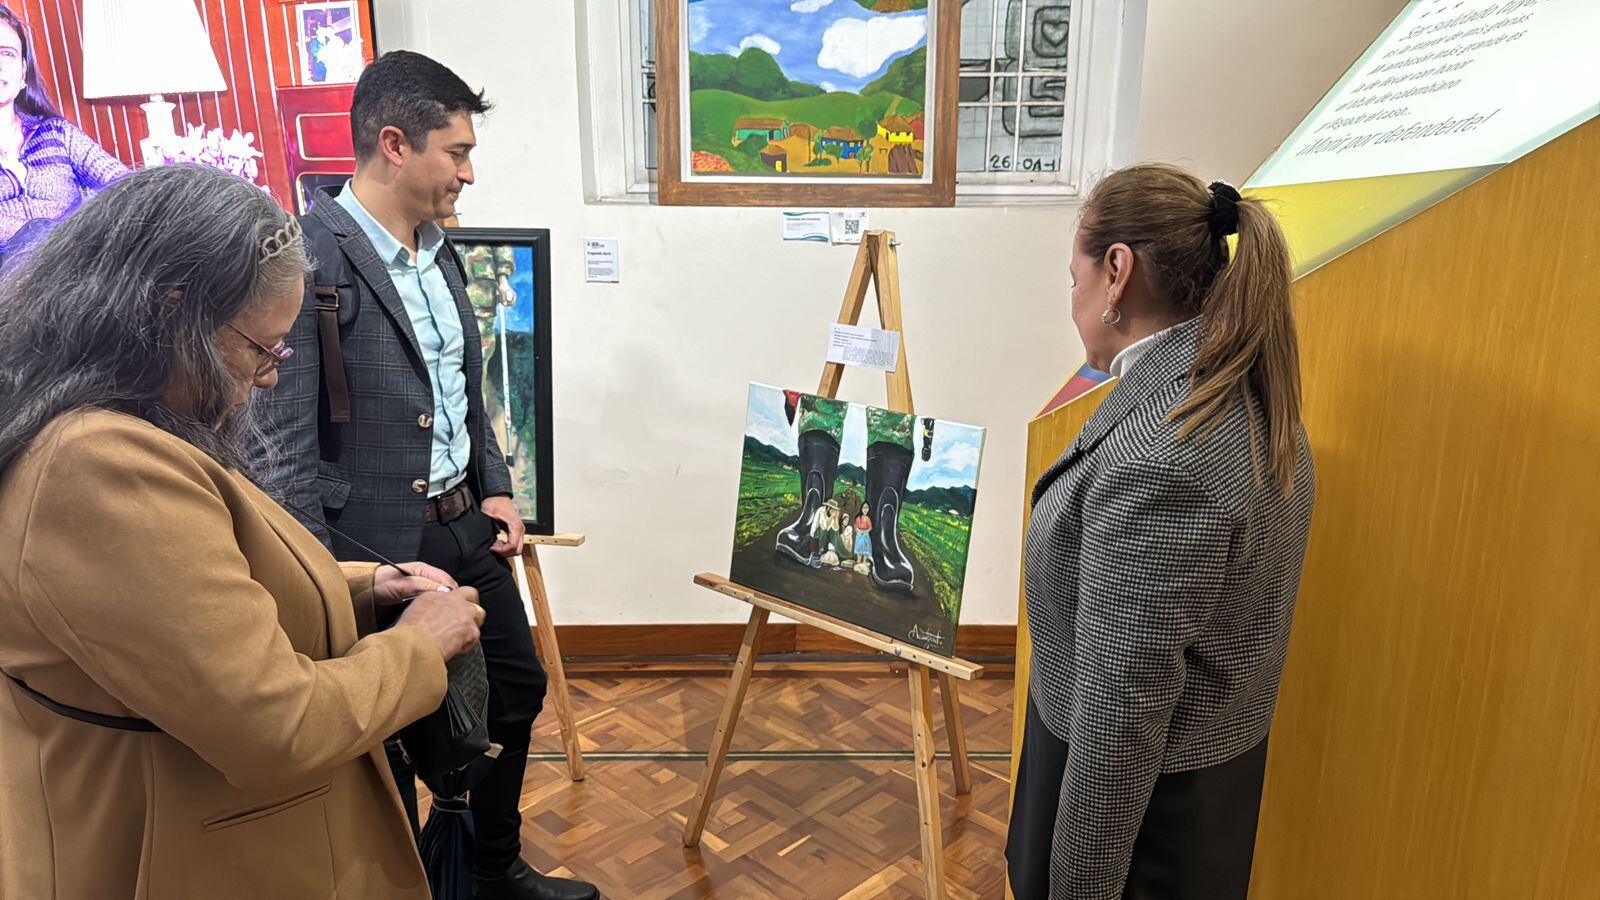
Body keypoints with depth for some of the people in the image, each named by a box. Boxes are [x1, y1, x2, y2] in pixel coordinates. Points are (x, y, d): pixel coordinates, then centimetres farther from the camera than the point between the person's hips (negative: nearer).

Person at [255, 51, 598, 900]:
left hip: (465, 527, 9)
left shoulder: (438, 251, 7)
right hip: (377, 548, -8)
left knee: (516, 689, 20)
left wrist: (494, 488, 8)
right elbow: (284, 448, -19)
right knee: (392, 741, 10)